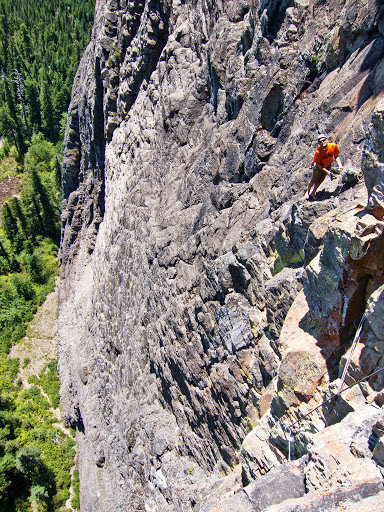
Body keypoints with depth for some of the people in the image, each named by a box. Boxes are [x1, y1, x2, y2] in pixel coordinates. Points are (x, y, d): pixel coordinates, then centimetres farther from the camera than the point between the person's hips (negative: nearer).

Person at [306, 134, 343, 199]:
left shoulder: (333, 146, -26)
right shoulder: (318, 152, -36)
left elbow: (336, 156, -8)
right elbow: (317, 164, -25)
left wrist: (340, 165, -22)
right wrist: (326, 171, -25)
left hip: (328, 166, 4)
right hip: (319, 167, -4)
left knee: (320, 180, 18)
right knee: (314, 180, 15)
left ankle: (313, 193, 41)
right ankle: (308, 192, 43)